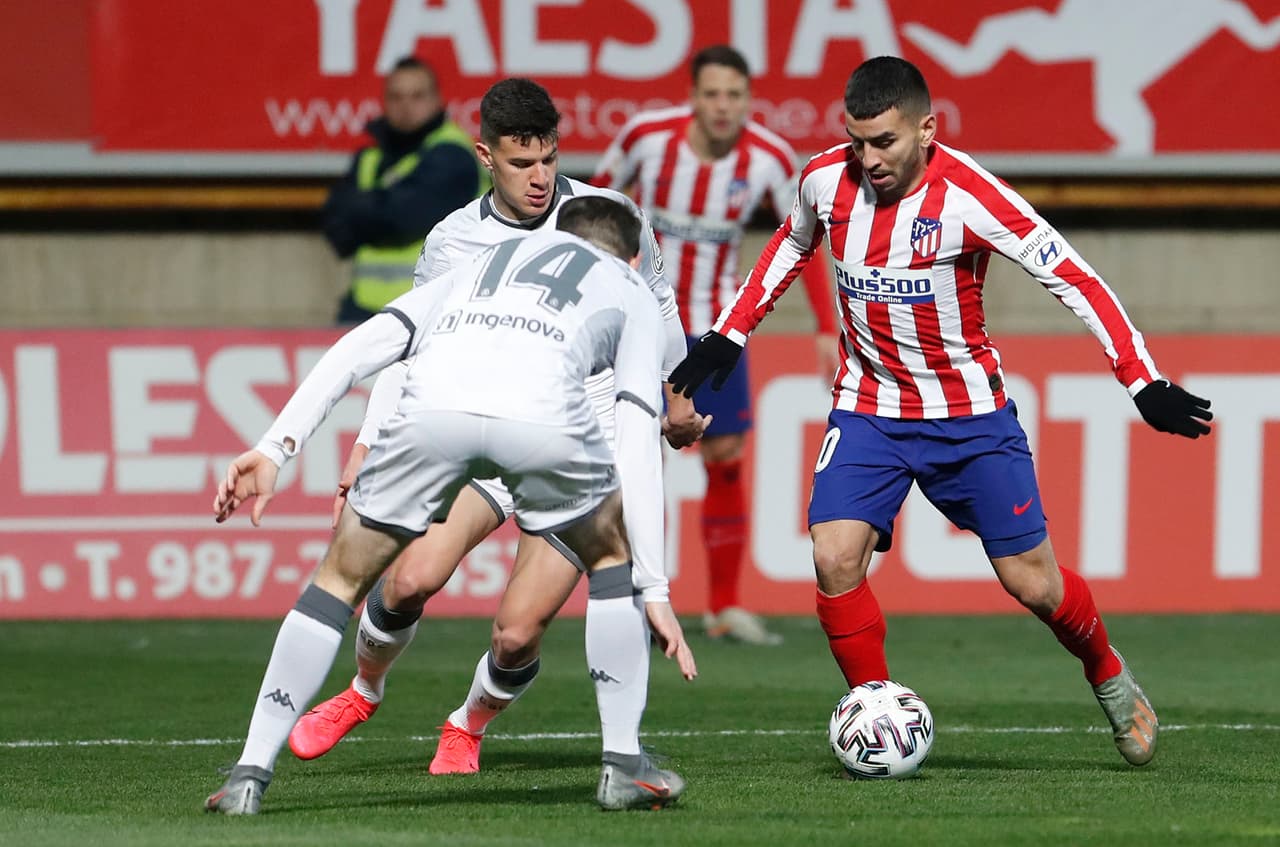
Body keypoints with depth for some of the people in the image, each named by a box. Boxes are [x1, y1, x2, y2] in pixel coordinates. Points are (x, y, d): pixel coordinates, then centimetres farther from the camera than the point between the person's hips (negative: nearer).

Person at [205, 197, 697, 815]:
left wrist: (276, 446, 20)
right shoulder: (632, 293, 35)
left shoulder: (488, 261, 42)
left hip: (432, 408, 2)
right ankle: (624, 764, 24)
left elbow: (364, 345, 27)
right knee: (612, 558, 28)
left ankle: (250, 774, 15)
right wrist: (654, 588, 21)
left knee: (340, 579, 21)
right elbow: (637, 444, 23)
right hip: (544, 415, -2)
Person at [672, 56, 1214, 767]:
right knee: (835, 559, -17)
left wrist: (1145, 384, -22)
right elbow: (792, 245, 16)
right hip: (868, 409, 3)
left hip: (969, 414, -3)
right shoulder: (826, 181, -8)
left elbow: (1073, 278, -18)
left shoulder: (967, 196, -21)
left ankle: (1108, 674, 33)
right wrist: (728, 336, 14)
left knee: (1031, 580, 1)